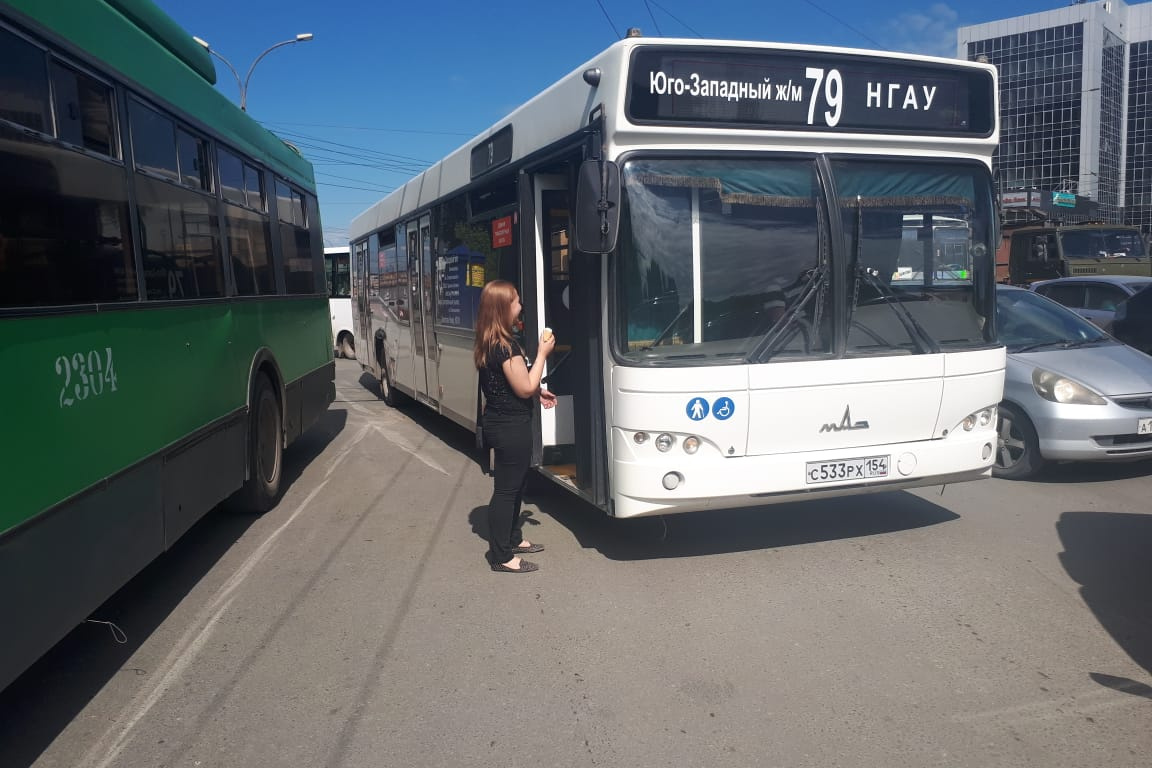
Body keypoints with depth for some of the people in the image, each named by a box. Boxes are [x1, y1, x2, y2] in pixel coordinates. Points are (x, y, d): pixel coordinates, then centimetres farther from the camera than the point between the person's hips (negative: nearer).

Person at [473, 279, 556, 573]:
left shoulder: (487, 344, 8)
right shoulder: (506, 346, -23)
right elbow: (525, 388, -19)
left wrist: (538, 392, 13)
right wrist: (542, 353, -12)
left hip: (498, 421, 10)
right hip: (511, 427, -10)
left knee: (515, 485, 22)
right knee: (506, 489, 0)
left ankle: (512, 538, 37)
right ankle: (502, 557, 10)